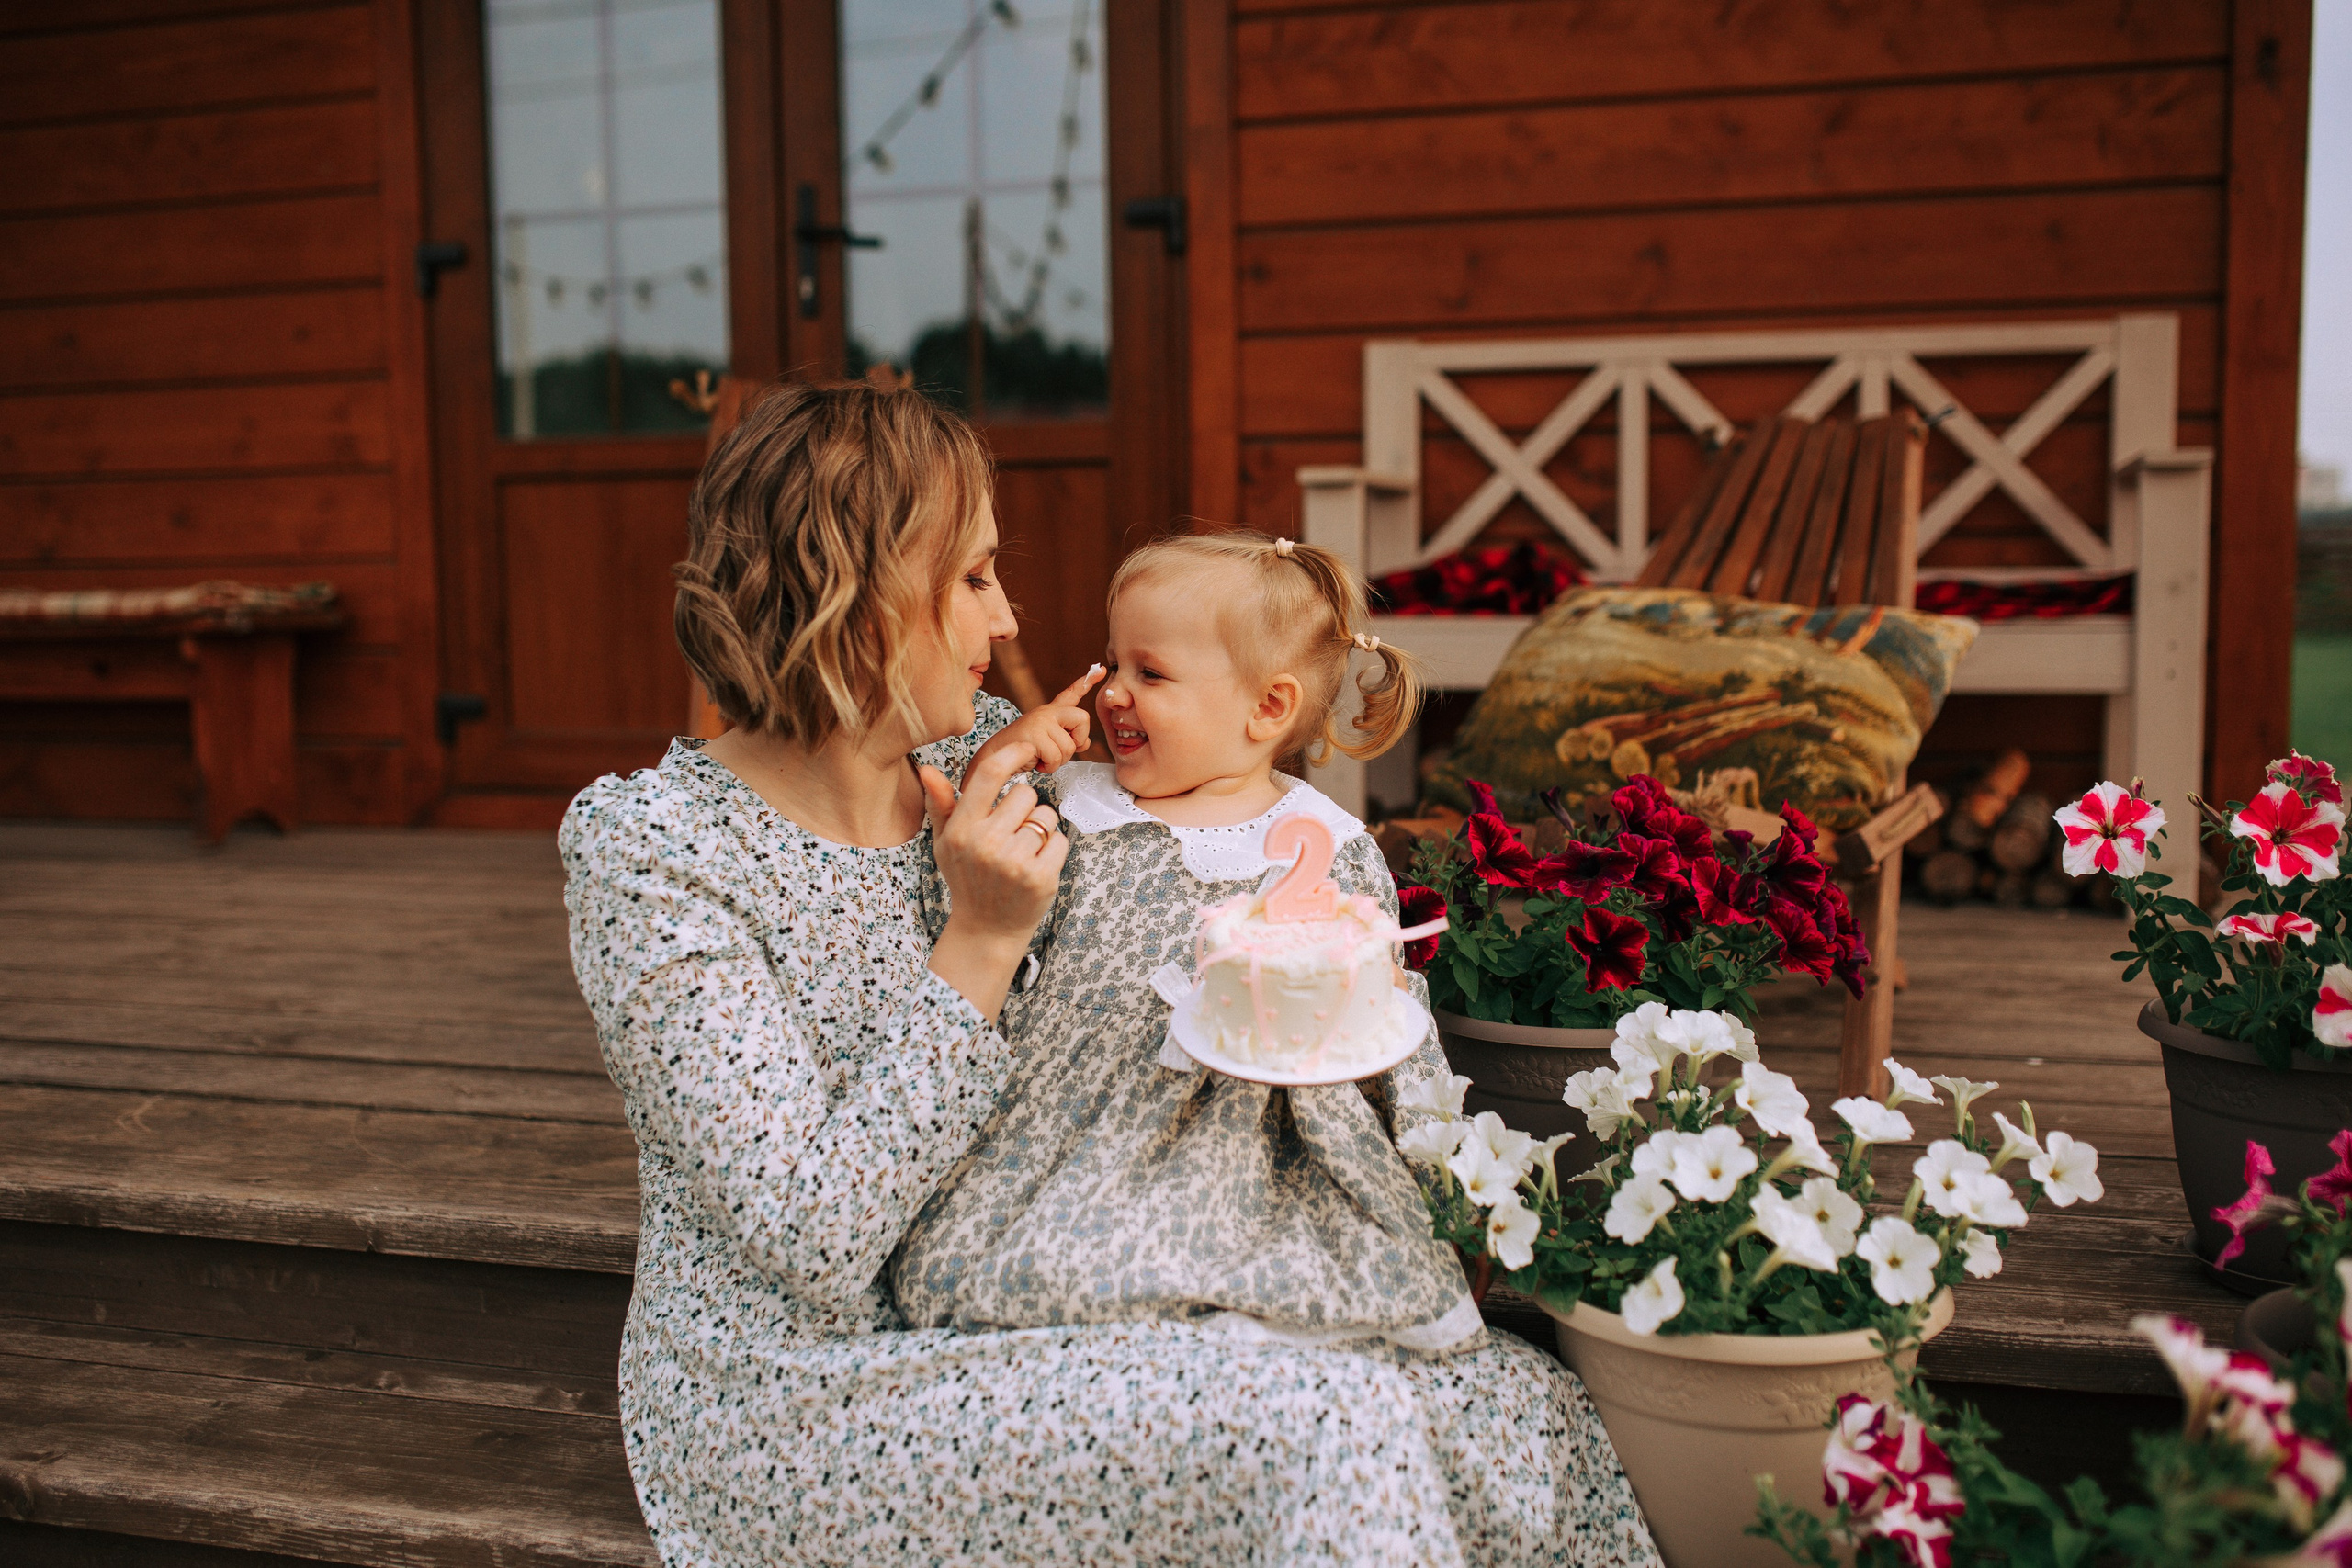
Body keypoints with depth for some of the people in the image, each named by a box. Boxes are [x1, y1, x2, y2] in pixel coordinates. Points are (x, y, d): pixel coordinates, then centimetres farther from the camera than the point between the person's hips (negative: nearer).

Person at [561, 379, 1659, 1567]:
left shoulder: (989, 758, 3)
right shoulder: (648, 844, -15)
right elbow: (816, 1245, -20)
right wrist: (982, 936, -22)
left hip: (1029, 1325, 6)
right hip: (801, 1406, -6)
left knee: (1531, 1406, -10)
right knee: (1320, 1429, -27)